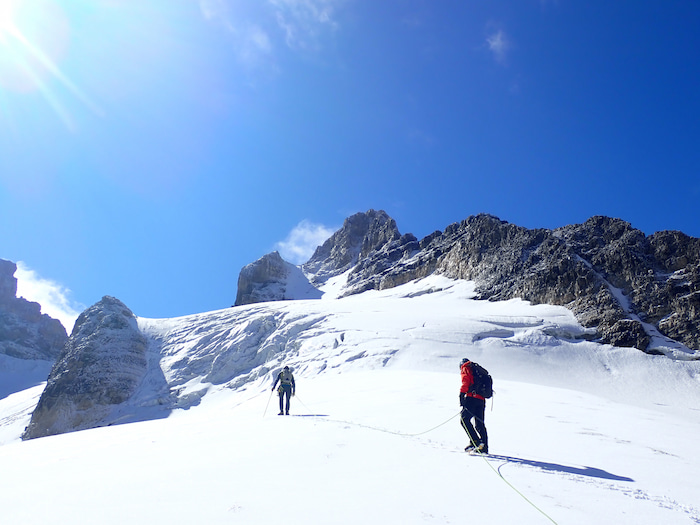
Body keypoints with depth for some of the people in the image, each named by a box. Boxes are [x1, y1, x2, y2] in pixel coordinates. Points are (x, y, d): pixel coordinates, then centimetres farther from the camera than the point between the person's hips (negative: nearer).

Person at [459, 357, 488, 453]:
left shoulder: (465, 369, 9)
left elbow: (465, 381, -10)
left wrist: (462, 394, -19)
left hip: (472, 398, -8)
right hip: (482, 400, 8)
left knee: (464, 419, -9)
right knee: (480, 423, 12)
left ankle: (476, 441, -19)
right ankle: (484, 447, 10)